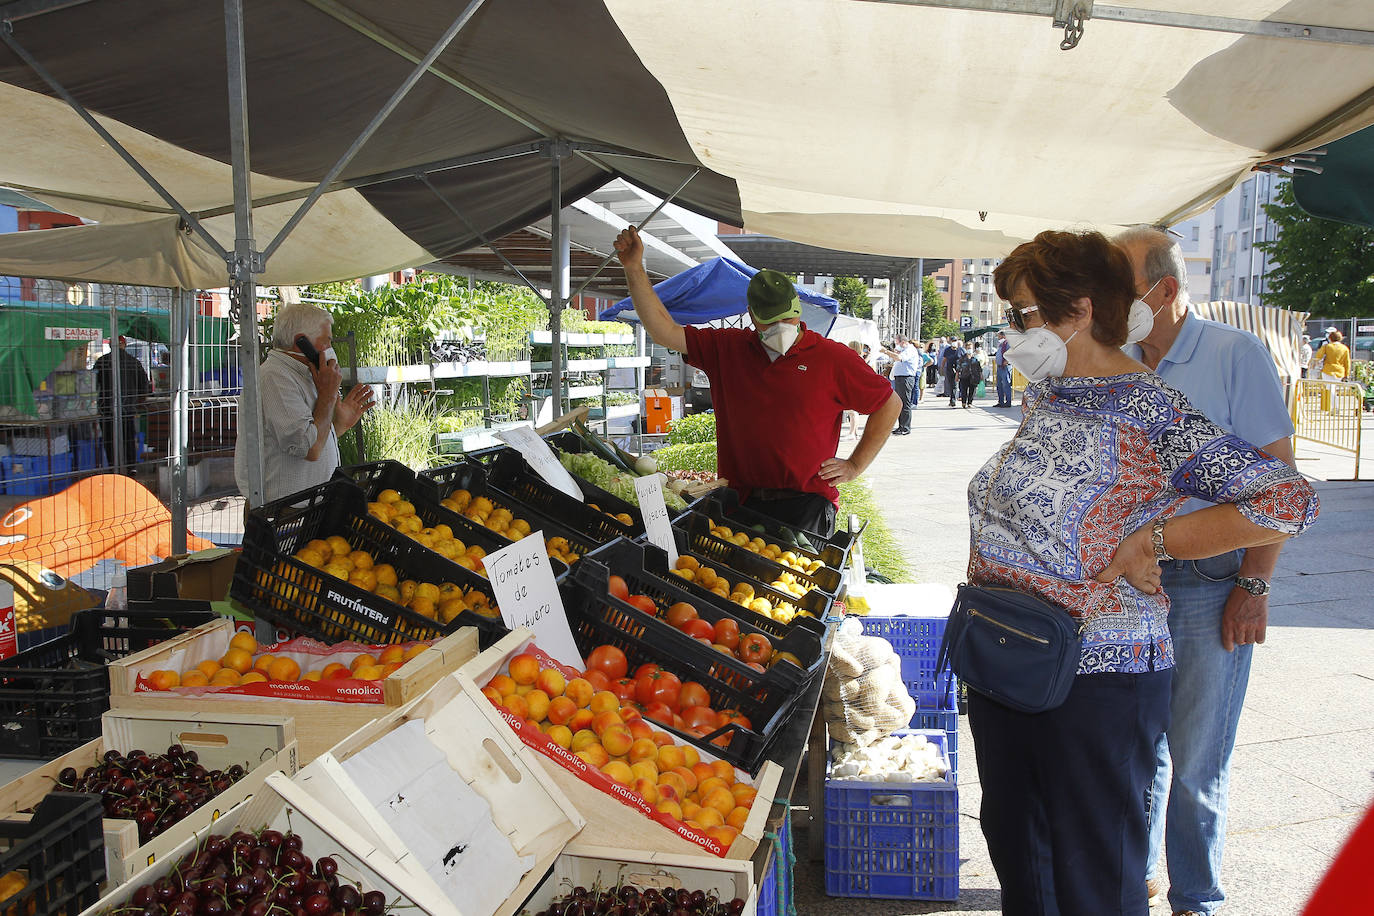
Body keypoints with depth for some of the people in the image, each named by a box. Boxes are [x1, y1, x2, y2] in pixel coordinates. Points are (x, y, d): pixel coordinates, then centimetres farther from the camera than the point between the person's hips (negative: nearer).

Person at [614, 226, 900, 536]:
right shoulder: (728, 348, 10)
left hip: (806, 505, -3)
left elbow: (889, 403, 9)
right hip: (742, 500, 3)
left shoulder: (832, 357, 2)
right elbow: (665, 332, 8)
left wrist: (855, 465, 5)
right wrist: (634, 267, 2)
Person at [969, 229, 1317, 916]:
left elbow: (1288, 500, -22)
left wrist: (1149, 541, -19)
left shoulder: (1152, 415, -16)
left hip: (1094, 680, -7)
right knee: (1013, 849, 20)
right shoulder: (1046, 396, 8)